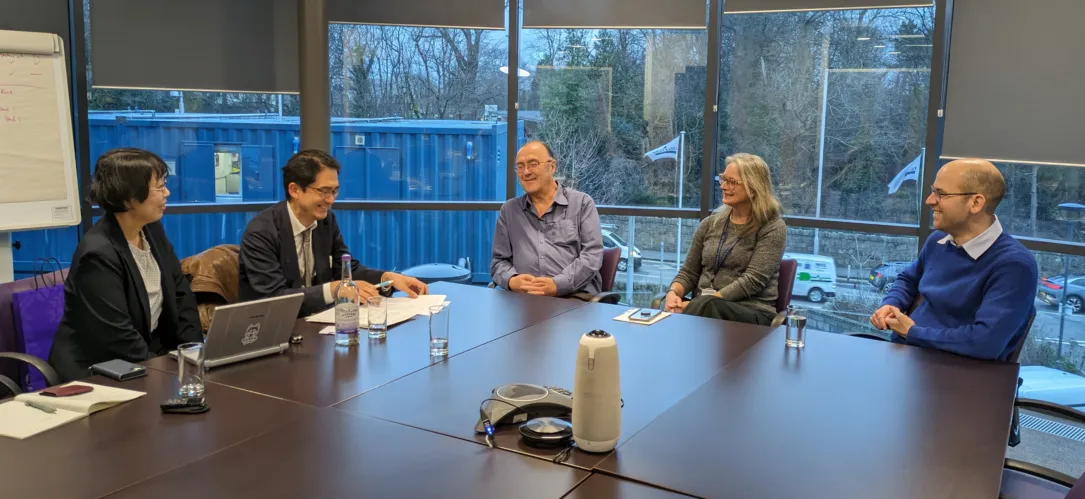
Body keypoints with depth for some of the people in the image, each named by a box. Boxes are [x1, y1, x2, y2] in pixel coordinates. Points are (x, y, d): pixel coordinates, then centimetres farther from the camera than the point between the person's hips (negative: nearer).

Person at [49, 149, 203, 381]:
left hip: (154, 352, 7)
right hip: (100, 369, -7)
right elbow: (119, 338, -23)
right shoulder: (99, 254, -21)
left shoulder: (152, 230, 3)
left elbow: (181, 296, 5)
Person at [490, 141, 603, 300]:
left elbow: (592, 255, 0)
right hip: (524, 297, 2)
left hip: (574, 296, -2)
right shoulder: (509, 210, 19)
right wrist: (511, 280, -8)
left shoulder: (582, 203, 11)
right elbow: (499, 260, 17)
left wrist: (558, 285, -15)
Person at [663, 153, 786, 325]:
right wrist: (673, 293, -9)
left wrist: (697, 304, -22)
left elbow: (752, 281, -14)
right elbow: (688, 272, 16)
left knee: (706, 306, -39)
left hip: (753, 313, -4)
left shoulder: (772, 228, -3)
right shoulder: (710, 224, 14)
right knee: (671, 313, -33)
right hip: (704, 308, 4)